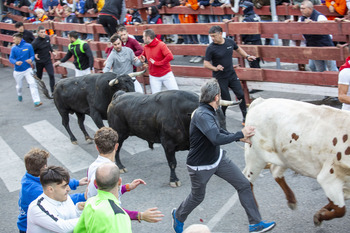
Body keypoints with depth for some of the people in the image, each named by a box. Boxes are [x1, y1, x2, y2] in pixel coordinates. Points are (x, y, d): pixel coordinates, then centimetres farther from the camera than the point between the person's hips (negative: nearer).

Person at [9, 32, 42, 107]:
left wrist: (31, 60, -25)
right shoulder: (14, 48, -2)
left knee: (32, 84, -18)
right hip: (18, 71, 2)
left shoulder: (28, 46, -4)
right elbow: (11, 59, -7)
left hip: (27, 69, -2)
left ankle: (36, 101, -22)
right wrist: (16, 62, -29)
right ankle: (19, 95, 51)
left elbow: (32, 55, -1)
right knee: (19, 86, 15)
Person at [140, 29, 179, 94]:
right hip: (154, 77, 4)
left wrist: (157, 63, -23)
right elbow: (143, 55, 22)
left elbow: (170, 56, -27)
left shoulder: (161, 45, -15)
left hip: (166, 74, -4)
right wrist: (142, 60, -4)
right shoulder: (146, 47, 2)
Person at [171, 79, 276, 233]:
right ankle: (178, 216, 46)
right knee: (197, 197, 14)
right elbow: (217, 139, -42)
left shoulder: (208, 112, -1)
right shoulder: (202, 115, -31)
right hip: (200, 166, -9)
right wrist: (240, 134, -30)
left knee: (244, 185, 4)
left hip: (217, 157, 9)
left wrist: (240, 137, 11)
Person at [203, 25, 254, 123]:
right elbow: (206, 64, -12)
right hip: (220, 78, -4)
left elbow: (238, 49, 21)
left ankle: (245, 117, 16)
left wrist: (247, 56, 12)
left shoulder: (230, 42, -1)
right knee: (226, 100, -3)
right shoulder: (211, 48, -14)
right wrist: (215, 68, -28)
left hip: (232, 75, 4)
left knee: (241, 95, 2)